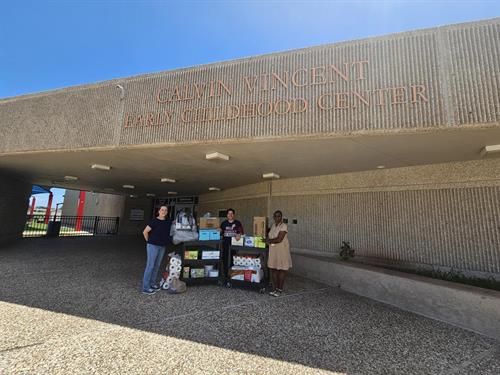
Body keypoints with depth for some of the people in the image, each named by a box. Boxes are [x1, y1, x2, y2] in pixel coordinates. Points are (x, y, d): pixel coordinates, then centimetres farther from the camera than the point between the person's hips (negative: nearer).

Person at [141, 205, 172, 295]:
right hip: (153, 246, -6)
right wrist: (149, 242, -2)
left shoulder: (168, 222, 3)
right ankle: (145, 288, 7)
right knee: (150, 266, -2)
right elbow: (145, 232, -9)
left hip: (162, 247, 6)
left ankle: (152, 284, 27)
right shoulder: (154, 221, -14)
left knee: (157, 266, 14)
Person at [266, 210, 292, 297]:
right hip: (273, 250, 7)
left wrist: (269, 241, -12)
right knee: (273, 269, 8)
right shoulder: (273, 226, 10)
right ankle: (275, 288, 22)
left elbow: (279, 239, -20)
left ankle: (280, 289, 16)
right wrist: (268, 240, 1)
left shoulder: (283, 226, -13)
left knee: (281, 270, 4)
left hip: (282, 250, -7)